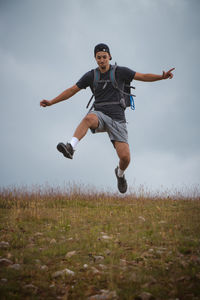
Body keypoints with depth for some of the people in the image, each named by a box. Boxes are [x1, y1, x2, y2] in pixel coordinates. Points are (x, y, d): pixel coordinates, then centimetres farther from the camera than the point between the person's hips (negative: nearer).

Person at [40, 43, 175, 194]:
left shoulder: (120, 72, 3)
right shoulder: (91, 76, 9)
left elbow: (144, 76, 1)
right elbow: (72, 90, 14)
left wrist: (162, 77, -15)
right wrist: (51, 102, 9)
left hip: (117, 119, -1)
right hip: (99, 115, 1)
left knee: (125, 157, -11)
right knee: (88, 118, -39)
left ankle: (120, 174, 24)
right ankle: (71, 148, -52)